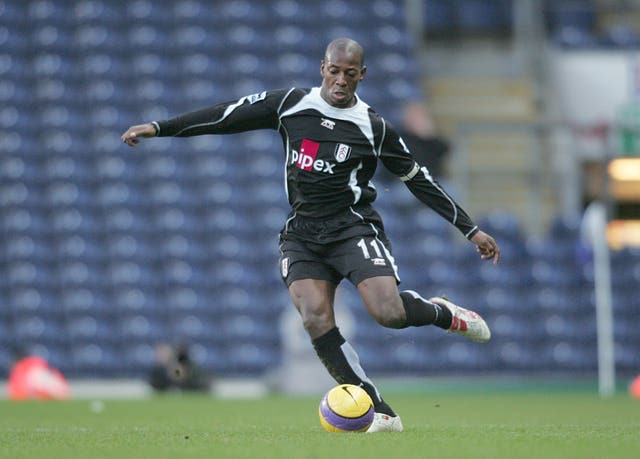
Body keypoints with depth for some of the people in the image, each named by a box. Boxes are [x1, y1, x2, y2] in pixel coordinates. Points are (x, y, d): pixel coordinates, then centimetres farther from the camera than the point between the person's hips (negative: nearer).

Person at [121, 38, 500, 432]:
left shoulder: (373, 128, 0)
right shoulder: (291, 104, 4)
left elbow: (418, 180, 8)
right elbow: (229, 116, 6)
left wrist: (471, 230, 9)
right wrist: (158, 128, 3)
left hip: (354, 228, -2)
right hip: (302, 234, 2)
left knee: (388, 312, -25)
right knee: (316, 320, -21)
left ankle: (445, 314, 11)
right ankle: (382, 414, -15)